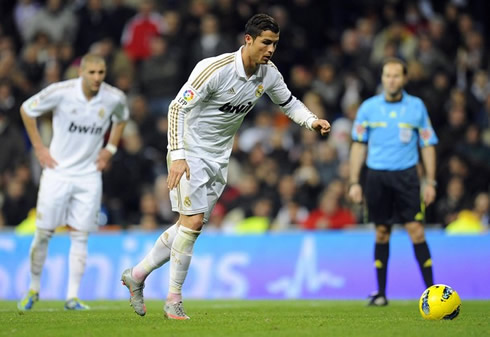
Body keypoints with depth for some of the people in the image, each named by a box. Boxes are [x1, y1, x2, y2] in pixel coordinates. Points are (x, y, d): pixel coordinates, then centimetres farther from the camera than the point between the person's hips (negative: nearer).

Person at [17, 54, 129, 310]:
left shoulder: (115, 98, -7)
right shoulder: (61, 92, -15)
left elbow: (121, 118, 19)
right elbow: (26, 110, 0)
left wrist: (110, 149, 8)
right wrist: (39, 148, -2)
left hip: (89, 175, 2)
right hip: (57, 171, -2)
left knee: (80, 236, -1)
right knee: (43, 233, 2)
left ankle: (72, 297, 3)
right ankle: (33, 289, 20)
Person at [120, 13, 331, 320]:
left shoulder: (269, 73, -3)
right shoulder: (215, 69, -24)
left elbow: (289, 103, 14)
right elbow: (178, 106, -22)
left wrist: (313, 121, -7)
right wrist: (177, 155, -29)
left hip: (219, 158, 7)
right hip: (191, 152, -7)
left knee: (189, 226, 8)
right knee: (193, 222, -13)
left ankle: (137, 275, 23)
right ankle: (174, 300, -3)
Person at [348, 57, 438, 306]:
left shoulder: (416, 107, 3)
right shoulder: (368, 108, 4)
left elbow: (428, 145, 7)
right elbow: (359, 145, 8)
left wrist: (430, 182, 1)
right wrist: (354, 182, 3)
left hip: (406, 174, -1)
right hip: (376, 176, 1)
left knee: (416, 230, -9)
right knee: (382, 233, 5)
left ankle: (431, 289, -6)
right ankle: (381, 293, 13)